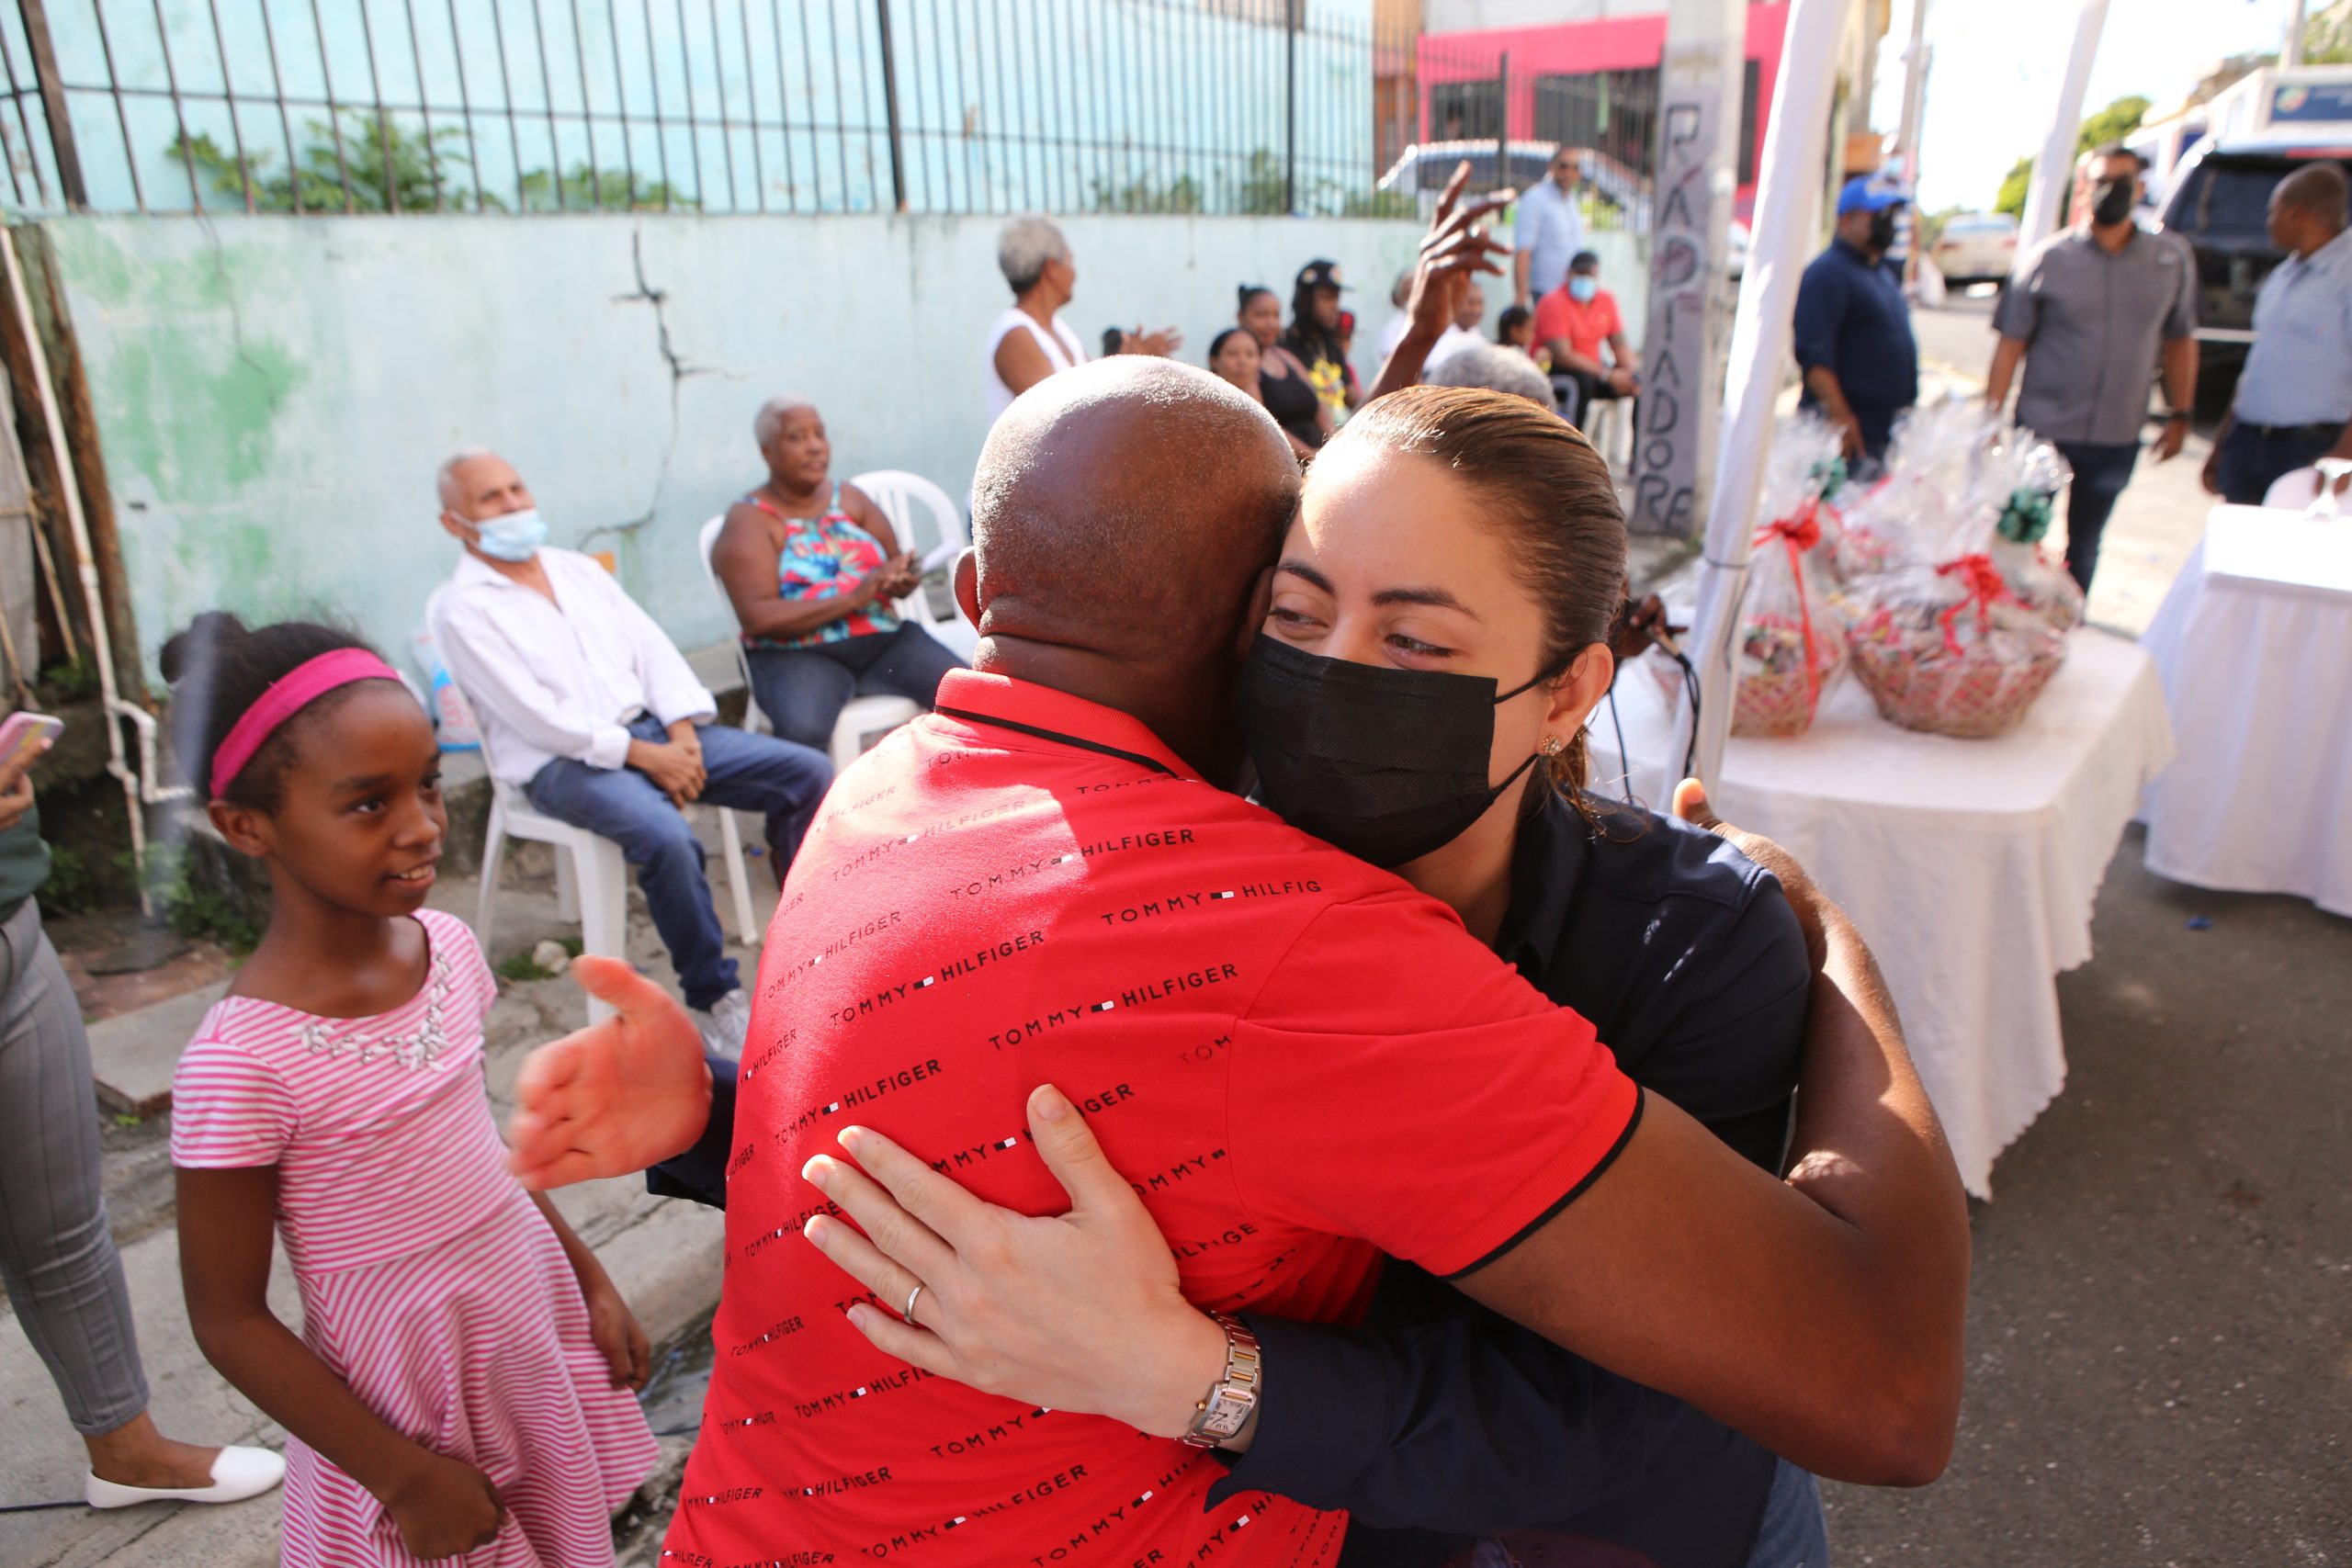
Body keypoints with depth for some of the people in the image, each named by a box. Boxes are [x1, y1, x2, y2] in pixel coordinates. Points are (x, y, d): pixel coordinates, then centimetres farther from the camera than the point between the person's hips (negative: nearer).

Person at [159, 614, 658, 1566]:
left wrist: (592, 1281, 10)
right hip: (405, 1405, -5)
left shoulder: (445, 945, -7)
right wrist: (405, 1477, -11)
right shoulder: (242, 1061, -24)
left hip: (536, 1335, 6)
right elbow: (229, 1323, -15)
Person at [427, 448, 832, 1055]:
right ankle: (713, 998, -16)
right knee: (667, 836, -37)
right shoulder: (463, 609, -3)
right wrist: (643, 755, -18)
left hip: (652, 728, 7)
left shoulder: (579, 569, 18)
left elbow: (651, 647, 10)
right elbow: (536, 716, -13)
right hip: (562, 762, -7)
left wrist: (681, 732, -7)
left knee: (808, 773, -8)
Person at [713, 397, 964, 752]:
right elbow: (757, 618, -14)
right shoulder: (749, 521, -1)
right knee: (803, 730, -36)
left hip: (885, 639, 4)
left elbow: (899, 564, 13)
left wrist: (901, 580, -13)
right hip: (797, 653, -4)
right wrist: (853, 597, -20)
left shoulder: (850, 498, 13)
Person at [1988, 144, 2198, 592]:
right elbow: (2010, 345, -5)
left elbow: (2180, 341, 11)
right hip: (2042, 433, -2)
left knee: (2083, 549, 14)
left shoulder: (2172, 260, 4)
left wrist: (2179, 415, 7)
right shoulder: (2048, 259, -4)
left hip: (2117, 441, 3)